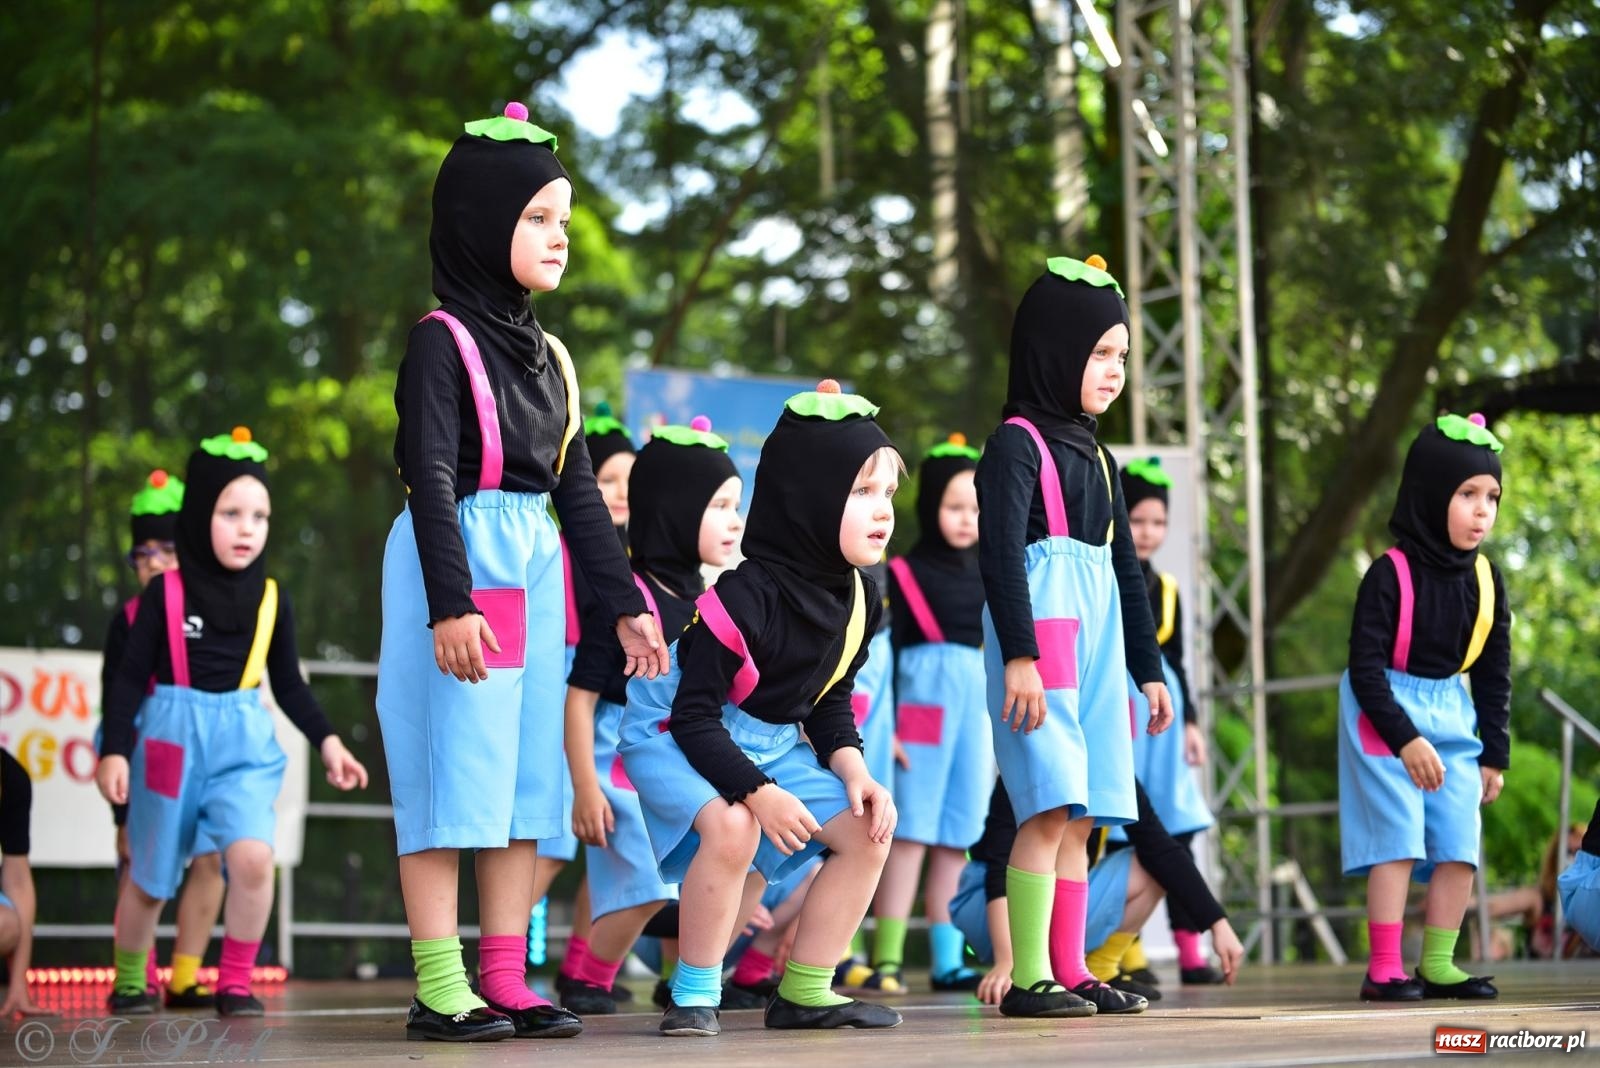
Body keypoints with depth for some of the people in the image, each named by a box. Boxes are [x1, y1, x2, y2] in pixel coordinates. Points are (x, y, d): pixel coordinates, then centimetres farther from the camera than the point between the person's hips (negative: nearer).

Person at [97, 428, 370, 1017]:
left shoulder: (271, 600, 1)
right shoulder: (166, 593, -7)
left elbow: (289, 684, 10)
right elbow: (131, 677, -4)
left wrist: (327, 741, 1)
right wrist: (115, 750, -11)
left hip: (245, 744, 1)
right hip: (171, 739, -1)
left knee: (253, 856, -22)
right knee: (150, 877, 11)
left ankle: (236, 982, -6)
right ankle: (129, 981, 35)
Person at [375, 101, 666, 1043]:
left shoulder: (547, 354, 14)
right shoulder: (444, 339, -8)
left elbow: (579, 491, 16)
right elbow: (431, 477, -15)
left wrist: (625, 602, 13)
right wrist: (451, 602, -22)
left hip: (535, 571, 8)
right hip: (461, 565, -8)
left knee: (525, 776, 7)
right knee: (452, 775, -6)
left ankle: (506, 981, 11)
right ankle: (440, 990, -2)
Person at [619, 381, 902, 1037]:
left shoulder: (857, 598, -4)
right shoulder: (744, 597, -29)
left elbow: (831, 701, 8)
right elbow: (694, 716, -25)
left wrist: (854, 772, -9)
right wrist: (760, 793, -32)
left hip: (773, 744, 8)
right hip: (673, 736, -8)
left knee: (867, 831, -2)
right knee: (732, 826, -35)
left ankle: (804, 993, 7)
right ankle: (695, 994, -18)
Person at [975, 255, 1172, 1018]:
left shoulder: (1096, 456, 20)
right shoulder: (1016, 442, -5)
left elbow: (1125, 567, 24)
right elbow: (999, 552, -14)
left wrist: (1148, 667, 22)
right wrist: (1019, 655, -22)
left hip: (1097, 633, 8)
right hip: (1042, 622, -8)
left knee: (1079, 818, 6)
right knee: (1049, 809, -13)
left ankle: (1070, 971, 9)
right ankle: (1027, 978, -12)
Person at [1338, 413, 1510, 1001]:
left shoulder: (1485, 579, 0)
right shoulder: (1390, 575, -18)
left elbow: (1494, 673, 8)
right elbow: (1366, 669, -18)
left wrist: (1493, 753, 8)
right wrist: (1405, 739, -23)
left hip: (1452, 716, 6)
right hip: (1384, 715, -6)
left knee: (1460, 846, 2)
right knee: (1399, 841, -9)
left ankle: (1438, 965, 12)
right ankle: (1383, 969, -3)